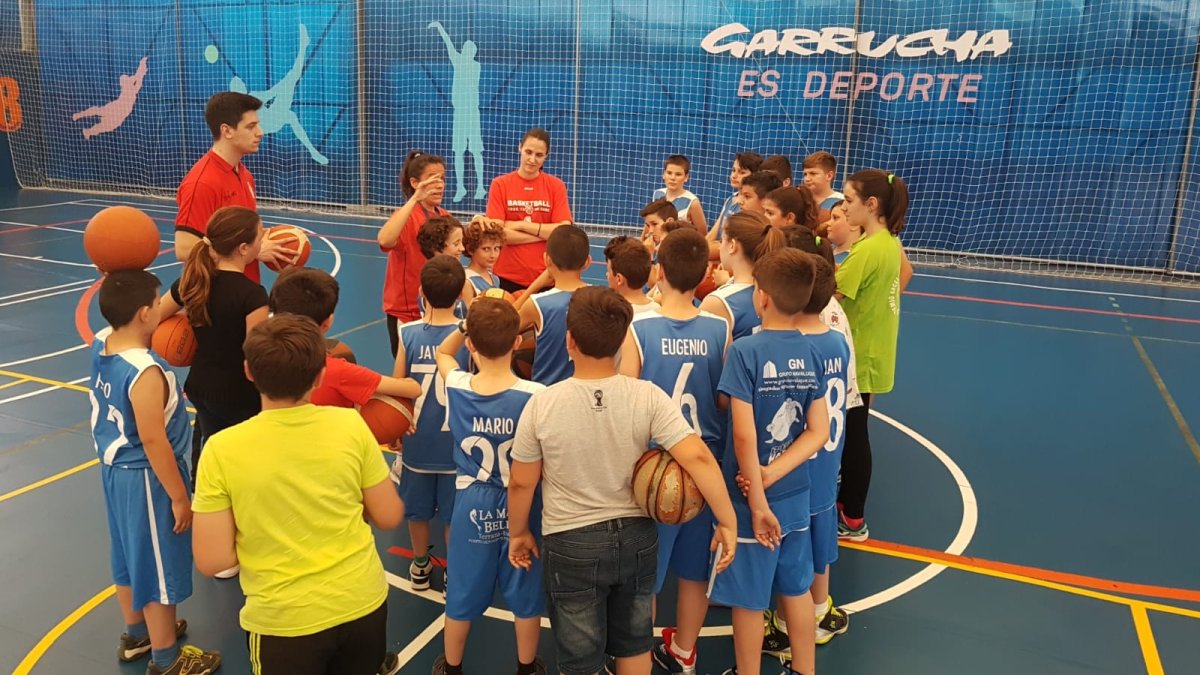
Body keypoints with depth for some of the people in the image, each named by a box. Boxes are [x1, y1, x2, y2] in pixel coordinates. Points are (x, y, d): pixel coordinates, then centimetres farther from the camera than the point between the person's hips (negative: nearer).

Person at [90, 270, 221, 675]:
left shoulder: (100, 344, -5)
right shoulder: (145, 373, -31)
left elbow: (115, 318, 22)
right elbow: (153, 442, -27)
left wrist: (116, 282, 7)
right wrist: (179, 497, -18)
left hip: (116, 468, 9)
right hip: (145, 478, -9)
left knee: (130, 555, 26)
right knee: (157, 566, 8)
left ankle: (136, 635, 46)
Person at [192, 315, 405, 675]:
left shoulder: (223, 450, -17)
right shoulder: (350, 425, -13)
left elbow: (211, 560, -13)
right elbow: (389, 517, -4)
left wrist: (259, 533, 5)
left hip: (284, 621, -1)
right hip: (363, 603, 1)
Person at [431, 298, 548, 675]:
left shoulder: (456, 387, -14)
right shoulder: (535, 396, -22)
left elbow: (442, 352, 9)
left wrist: (468, 324, 0)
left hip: (472, 507, 2)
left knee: (462, 595, 20)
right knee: (525, 595, 19)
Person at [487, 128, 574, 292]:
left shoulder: (556, 186, 2)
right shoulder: (500, 184, 0)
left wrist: (520, 224, -11)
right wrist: (546, 233, -9)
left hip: (546, 276, 1)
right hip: (508, 276, -1)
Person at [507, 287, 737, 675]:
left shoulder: (543, 403, -16)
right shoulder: (647, 396, -15)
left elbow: (521, 482, -6)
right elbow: (697, 457, -21)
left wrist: (518, 532, 11)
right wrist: (727, 523, -12)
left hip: (571, 545, -2)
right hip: (636, 537, 2)